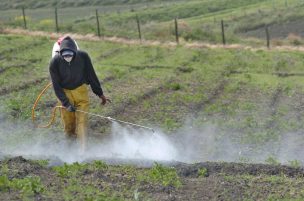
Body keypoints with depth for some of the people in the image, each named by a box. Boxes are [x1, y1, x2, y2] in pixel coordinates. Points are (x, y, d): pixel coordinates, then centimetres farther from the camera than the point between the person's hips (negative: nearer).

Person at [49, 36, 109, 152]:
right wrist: (66, 103, -22)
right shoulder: (55, 63, -24)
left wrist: (100, 93, -1)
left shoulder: (83, 57, -22)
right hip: (64, 92, 0)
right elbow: (56, 86, -16)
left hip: (80, 90, 0)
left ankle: (83, 148, -9)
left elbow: (91, 76, -7)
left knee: (82, 120, -9)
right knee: (68, 121, 5)